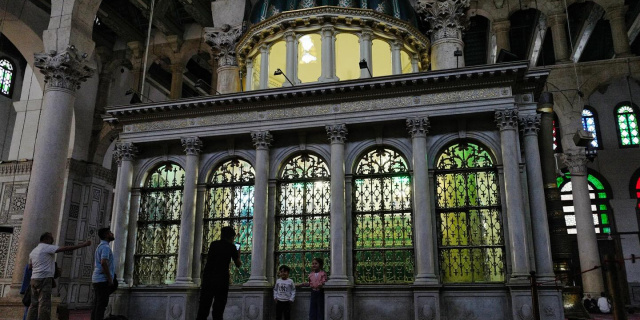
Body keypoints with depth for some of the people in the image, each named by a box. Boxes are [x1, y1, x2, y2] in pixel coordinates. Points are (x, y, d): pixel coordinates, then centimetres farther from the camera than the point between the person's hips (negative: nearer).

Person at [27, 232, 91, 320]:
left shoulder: (33, 251, 19)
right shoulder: (47, 248, -7)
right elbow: (66, 248, -15)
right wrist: (84, 245, -15)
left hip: (34, 279, 9)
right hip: (44, 279, -8)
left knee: (34, 304, 9)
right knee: (44, 304, -9)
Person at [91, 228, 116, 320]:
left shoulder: (100, 246, 21)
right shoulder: (105, 247, -11)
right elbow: (104, 263, -24)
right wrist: (110, 278, -20)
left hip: (96, 279, 10)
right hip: (103, 280, -10)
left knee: (96, 305, 9)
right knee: (101, 305, -9)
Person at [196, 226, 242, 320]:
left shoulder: (213, 244, 14)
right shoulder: (231, 247, 4)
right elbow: (238, 264, 7)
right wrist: (238, 255, 27)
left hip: (207, 277, 3)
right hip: (222, 279, -3)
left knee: (203, 309, 4)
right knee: (218, 309, 1)